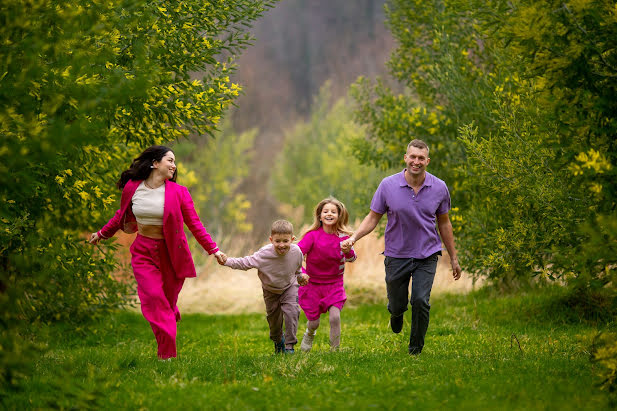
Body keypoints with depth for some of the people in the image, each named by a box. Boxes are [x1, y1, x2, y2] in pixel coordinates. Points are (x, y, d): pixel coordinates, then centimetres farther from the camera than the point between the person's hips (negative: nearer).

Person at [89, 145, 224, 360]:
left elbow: (194, 224, -1)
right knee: (154, 298, -13)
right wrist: (102, 233, 27)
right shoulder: (132, 188, -1)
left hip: (171, 253, 0)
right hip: (143, 252, 0)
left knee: (168, 303, 4)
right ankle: (168, 354, -9)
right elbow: (122, 215, 17)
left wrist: (213, 249, -5)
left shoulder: (178, 192, -5)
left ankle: (168, 357, 25)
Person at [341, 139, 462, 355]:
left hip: (426, 256, 0)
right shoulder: (388, 185, -8)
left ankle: (415, 350, 2)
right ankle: (396, 313, 50)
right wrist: (353, 238, -17)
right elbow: (373, 217, -1)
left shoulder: (439, 188, -4)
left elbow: (444, 223, 8)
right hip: (396, 256, 0)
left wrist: (454, 258, 12)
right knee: (397, 305, 9)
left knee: (421, 301, -17)